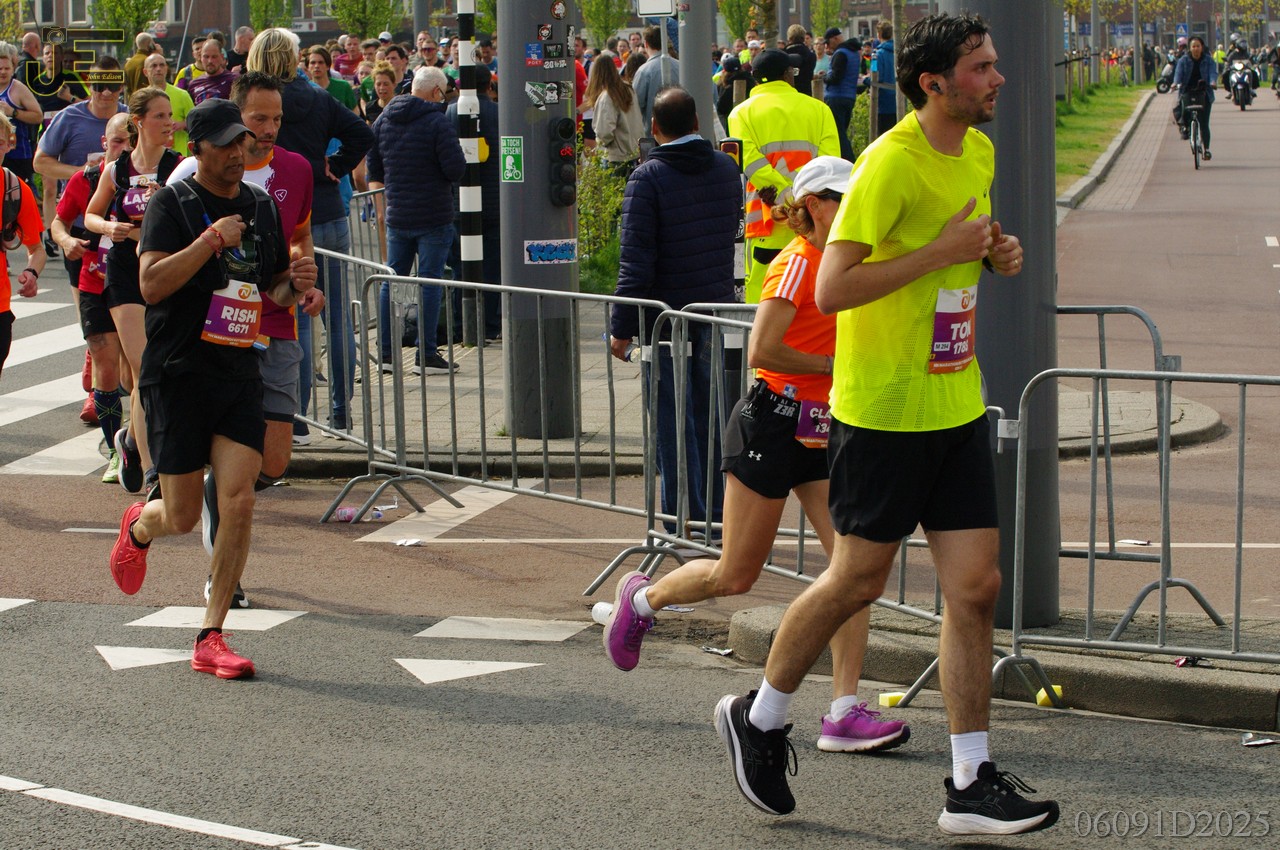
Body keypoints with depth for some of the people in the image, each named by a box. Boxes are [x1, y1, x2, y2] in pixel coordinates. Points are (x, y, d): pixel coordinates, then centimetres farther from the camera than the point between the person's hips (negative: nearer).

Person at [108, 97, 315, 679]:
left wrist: (295, 284, 0)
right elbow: (151, 284, -17)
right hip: (177, 374, -4)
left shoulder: (261, 208, 12)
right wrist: (210, 240, -24)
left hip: (240, 373, 4)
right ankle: (139, 526, 41)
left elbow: (275, 290, 22)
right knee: (183, 516, 2)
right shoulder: (172, 205, -5)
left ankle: (211, 639, -3)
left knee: (238, 503, -11)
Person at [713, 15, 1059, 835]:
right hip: (883, 408, -7)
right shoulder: (891, 164, -17)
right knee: (858, 580, 4)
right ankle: (760, 718, 27)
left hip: (957, 405, 7)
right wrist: (942, 250, -22)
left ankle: (972, 785, 6)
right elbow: (832, 288, -22)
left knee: (976, 587, 2)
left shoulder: (979, 152, 9)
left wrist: (997, 252, 5)